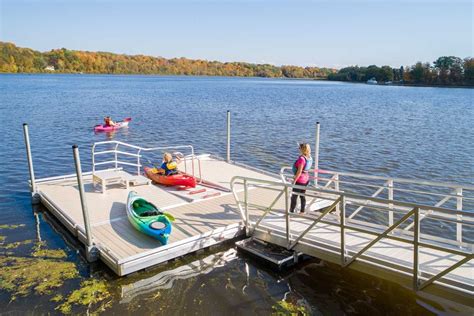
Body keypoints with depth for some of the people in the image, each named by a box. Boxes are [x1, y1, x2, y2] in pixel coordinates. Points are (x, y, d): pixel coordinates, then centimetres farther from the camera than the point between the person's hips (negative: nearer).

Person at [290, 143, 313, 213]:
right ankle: (302, 212, 26)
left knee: (294, 197, 4)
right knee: (302, 196, 17)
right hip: (306, 179, 8)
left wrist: (294, 181, -18)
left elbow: (299, 172, -24)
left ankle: (291, 212, 12)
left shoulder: (301, 159, -26)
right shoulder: (309, 157, -1)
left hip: (299, 180, -8)